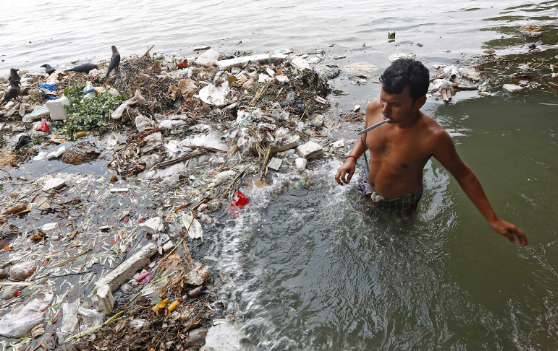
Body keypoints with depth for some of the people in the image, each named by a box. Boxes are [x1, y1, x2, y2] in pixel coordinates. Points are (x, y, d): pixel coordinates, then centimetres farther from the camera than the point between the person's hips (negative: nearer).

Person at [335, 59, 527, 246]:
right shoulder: (373, 108, -23)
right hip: (368, 190, 4)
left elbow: (463, 175, -19)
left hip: (400, 204, -4)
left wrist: (494, 220, -15)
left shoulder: (433, 137, -36)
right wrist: (352, 159, -16)